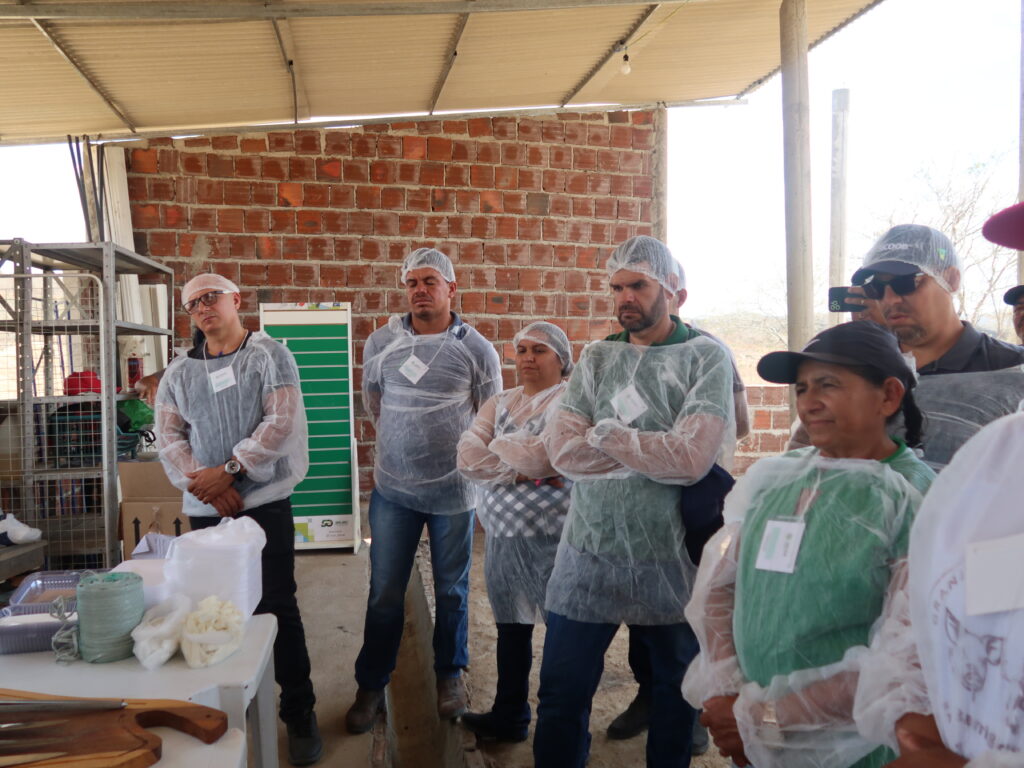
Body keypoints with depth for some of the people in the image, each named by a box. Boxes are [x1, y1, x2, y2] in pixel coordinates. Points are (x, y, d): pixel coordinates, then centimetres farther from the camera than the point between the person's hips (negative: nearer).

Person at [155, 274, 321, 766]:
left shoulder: (270, 356, -1)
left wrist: (229, 471, -15)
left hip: (264, 502, -4)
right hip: (204, 510, 4)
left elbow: (281, 423, -11)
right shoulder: (178, 373, 12)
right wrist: (201, 483, -10)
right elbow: (168, 437, 5)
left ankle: (299, 712, 12)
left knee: (276, 607, -2)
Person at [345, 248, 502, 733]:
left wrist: (456, 456, 6)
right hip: (392, 489, 1)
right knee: (384, 594, 9)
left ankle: (450, 675, 35)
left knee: (452, 591, 13)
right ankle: (371, 685, 27)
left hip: (453, 491, -1)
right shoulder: (380, 342, 1)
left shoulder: (476, 349, -5)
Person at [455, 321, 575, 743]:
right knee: (511, 626, 18)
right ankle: (508, 716, 36)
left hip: (554, 536, -6)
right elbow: (467, 457, -3)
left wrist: (498, 448, -11)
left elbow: (549, 454, -24)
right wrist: (524, 472, -14)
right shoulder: (500, 403, 11)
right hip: (503, 533, 6)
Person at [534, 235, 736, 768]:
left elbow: (693, 457, -19)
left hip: (671, 559, -2)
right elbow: (562, 449, -8)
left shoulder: (706, 358, -5)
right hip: (589, 554, 2)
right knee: (561, 696, 10)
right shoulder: (596, 358, 4)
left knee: (676, 694, 18)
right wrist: (658, 451, -15)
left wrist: (605, 433, -11)